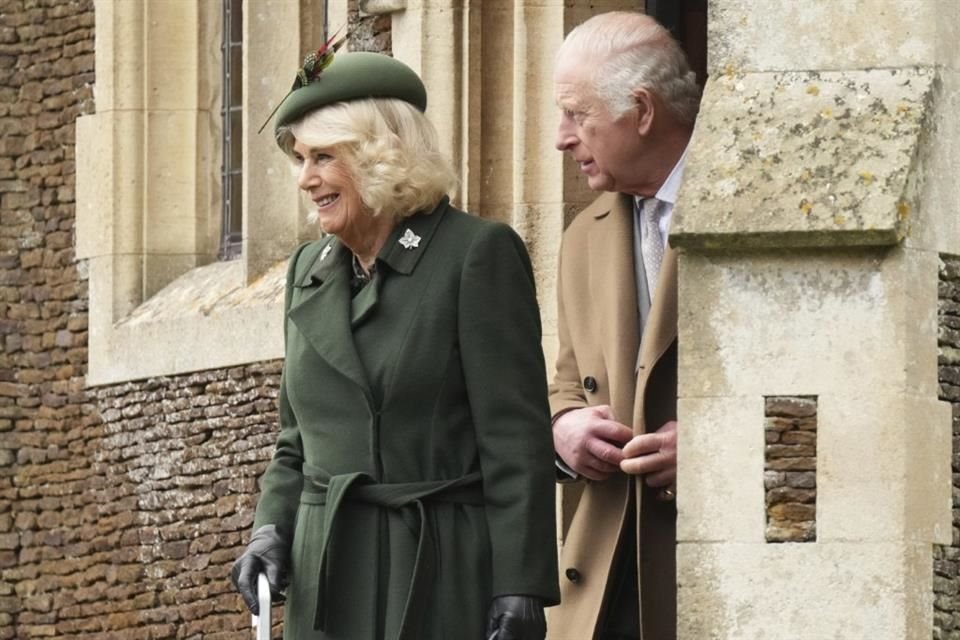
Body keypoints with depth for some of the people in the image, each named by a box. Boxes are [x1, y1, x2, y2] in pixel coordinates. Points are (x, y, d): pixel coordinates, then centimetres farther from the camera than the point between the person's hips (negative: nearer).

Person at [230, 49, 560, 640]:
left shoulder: (478, 254, -5)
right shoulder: (310, 270, 16)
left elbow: (518, 439, -9)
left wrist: (521, 589, -14)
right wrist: (272, 529, 4)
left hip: (448, 584, -6)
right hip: (333, 582, 6)